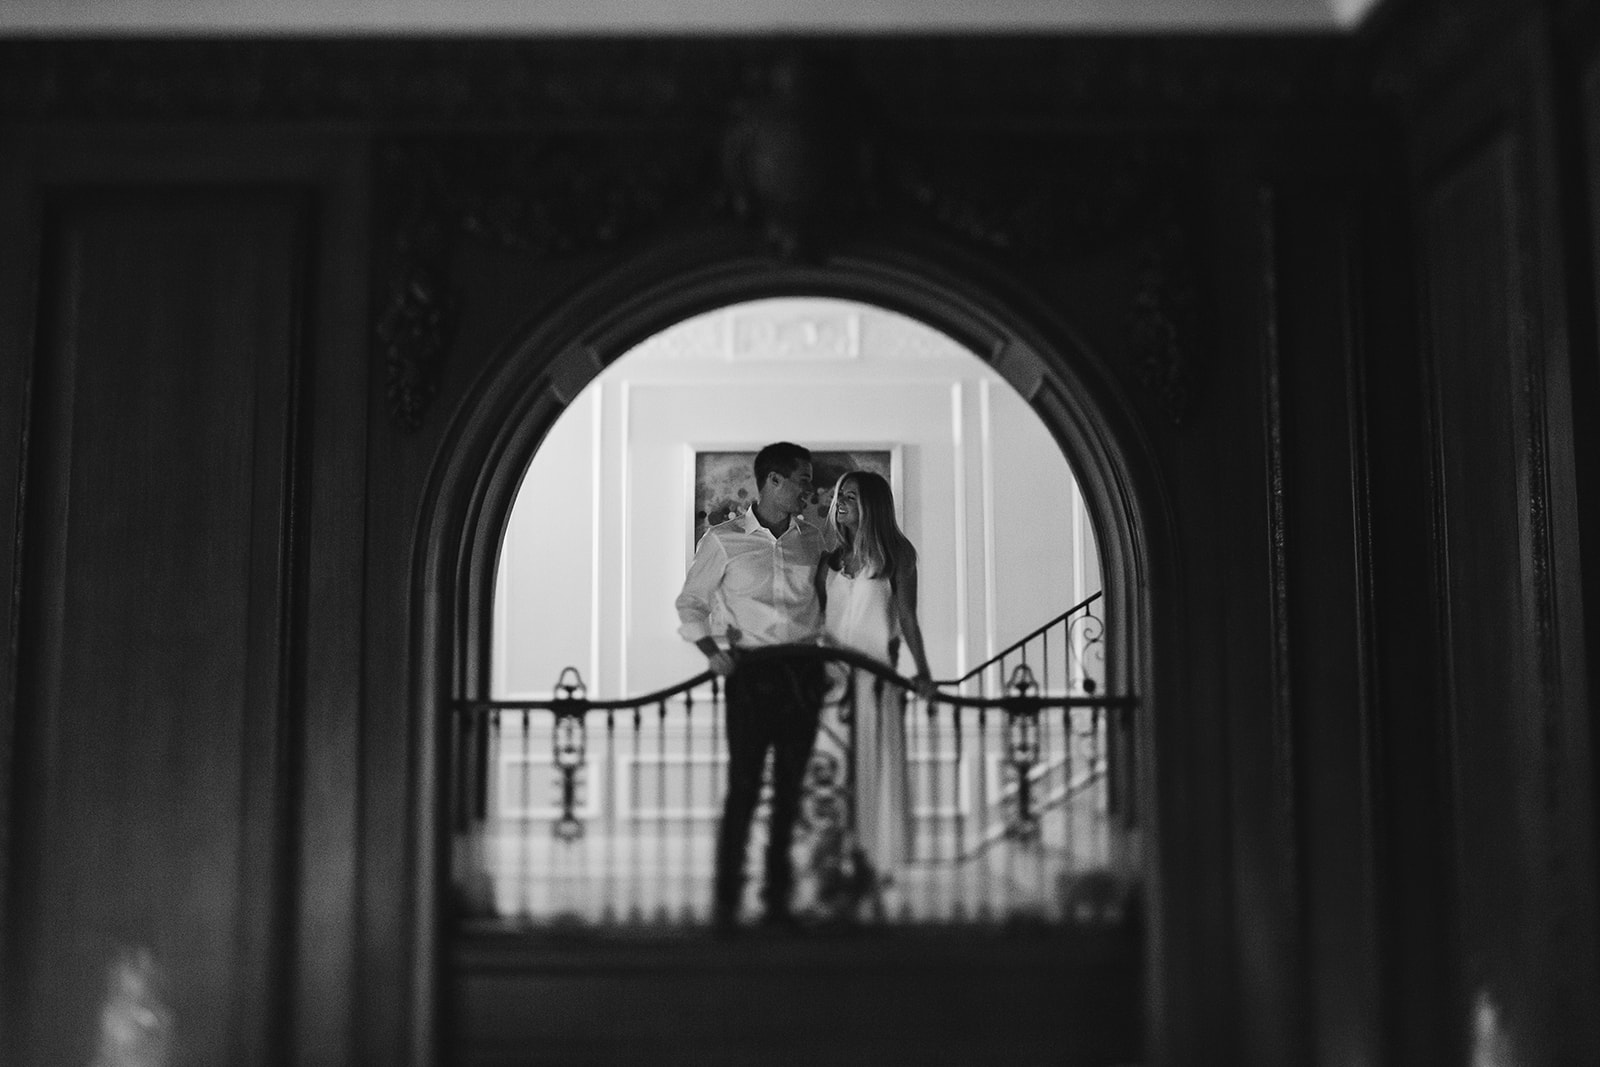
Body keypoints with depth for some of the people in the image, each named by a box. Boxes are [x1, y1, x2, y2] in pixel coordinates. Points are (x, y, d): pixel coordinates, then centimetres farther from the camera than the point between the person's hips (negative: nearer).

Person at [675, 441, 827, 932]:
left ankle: (778, 897, 15)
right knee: (743, 787, -7)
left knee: (791, 790, 6)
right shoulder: (723, 540, -2)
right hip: (751, 673, -4)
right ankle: (726, 900, 0)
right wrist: (711, 650, -11)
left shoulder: (812, 538, 10)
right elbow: (690, 602, 4)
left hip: (804, 672, 4)